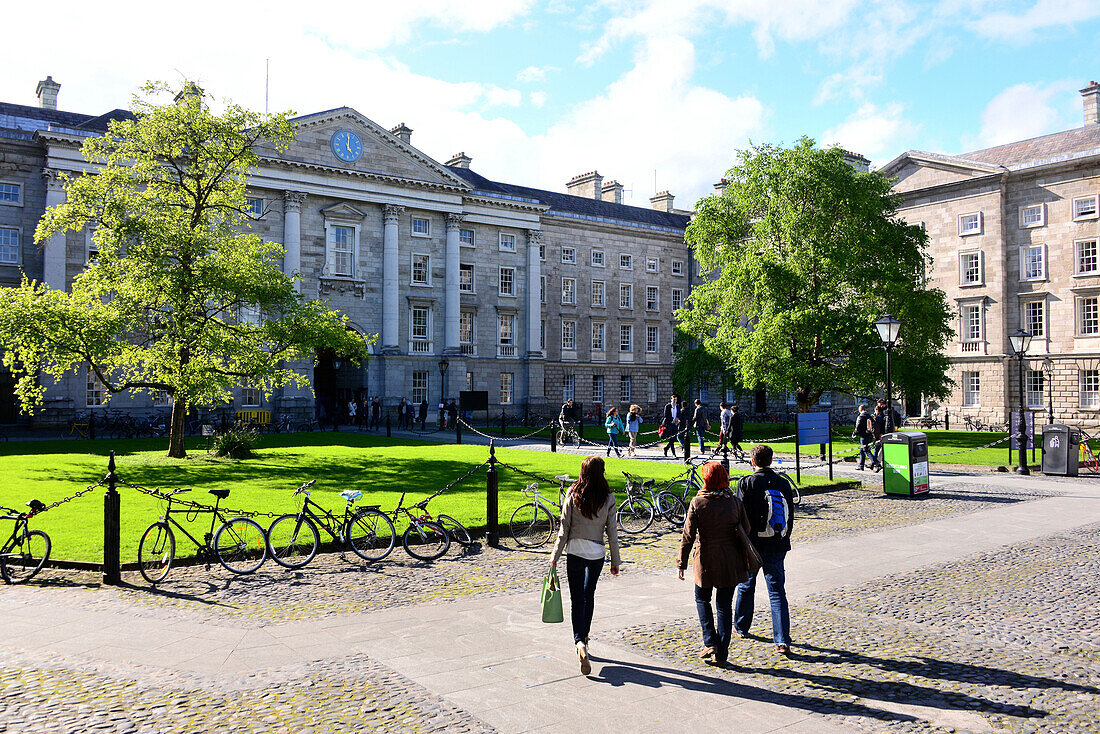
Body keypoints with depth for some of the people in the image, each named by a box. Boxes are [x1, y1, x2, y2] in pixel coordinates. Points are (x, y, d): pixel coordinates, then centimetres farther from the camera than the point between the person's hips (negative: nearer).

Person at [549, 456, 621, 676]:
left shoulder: (573, 495, -8)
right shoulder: (608, 498, -6)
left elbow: (564, 529, -6)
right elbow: (612, 532, -2)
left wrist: (555, 556, 1)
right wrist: (615, 561, 7)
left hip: (575, 552, -1)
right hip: (597, 554, 2)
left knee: (577, 599, 0)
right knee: (589, 595, 21)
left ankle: (580, 642, -20)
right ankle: (584, 637, 32)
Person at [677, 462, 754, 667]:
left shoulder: (697, 503, -10)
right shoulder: (735, 502, -2)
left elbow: (688, 536, -9)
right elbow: (746, 532, 3)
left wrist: (682, 564, -2)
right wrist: (744, 564, 13)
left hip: (707, 560, -2)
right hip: (730, 562, 2)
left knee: (702, 599, 20)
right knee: (724, 605, 10)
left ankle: (710, 644, 8)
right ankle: (721, 654, 13)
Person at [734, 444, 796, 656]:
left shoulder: (747, 483, -10)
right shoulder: (784, 483, 2)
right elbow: (789, 517, 8)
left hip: (752, 544, -2)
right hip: (776, 547, 2)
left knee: (745, 587, 18)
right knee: (777, 592, 4)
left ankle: (741, 628, 34)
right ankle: (783, 641, -3)